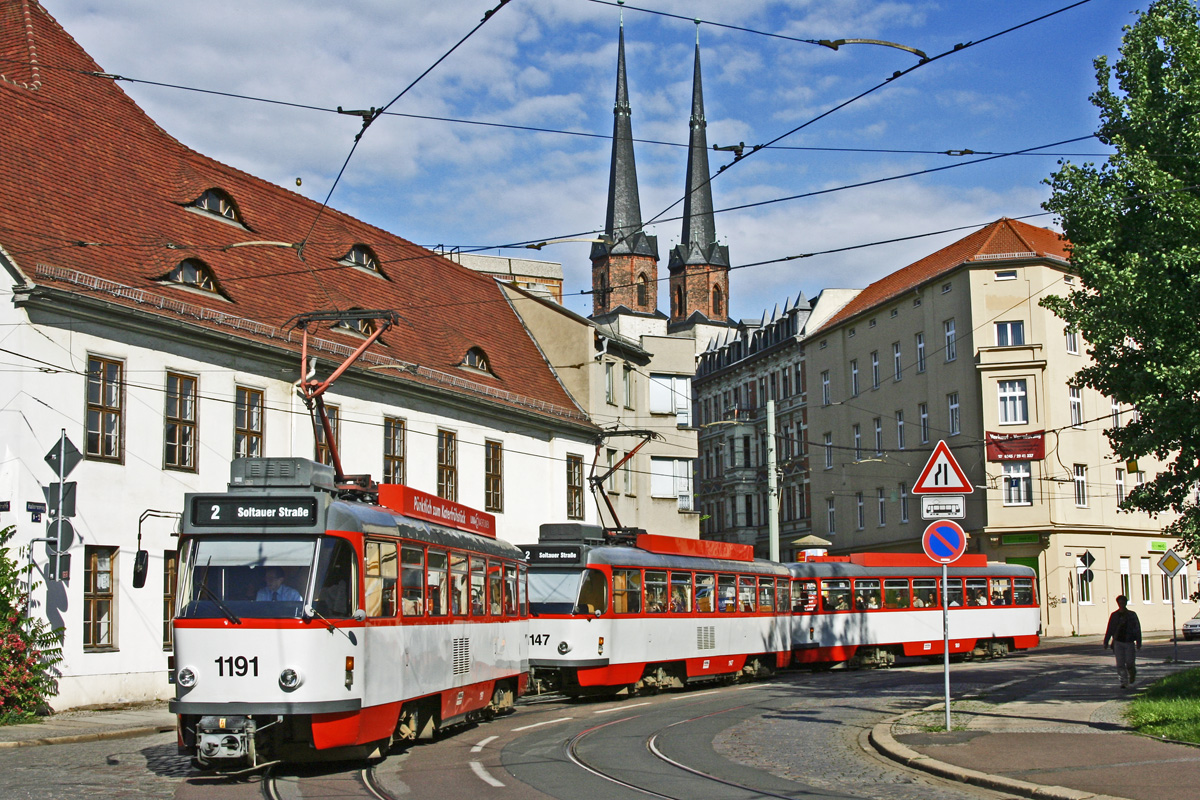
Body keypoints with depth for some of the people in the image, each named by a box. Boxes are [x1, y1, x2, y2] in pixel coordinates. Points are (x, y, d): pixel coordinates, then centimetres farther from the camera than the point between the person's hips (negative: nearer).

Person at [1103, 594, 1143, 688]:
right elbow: (1109, 629, 8)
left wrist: (1138, 642, -2)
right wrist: (1106, 642, 5)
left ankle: (1132, 676, 29)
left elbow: (1137, 629, 3)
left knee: (1129, 663, -2)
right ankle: (1124, 681, 0)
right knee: (1120, 664, -5)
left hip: (1129, 642, -1)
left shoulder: (1132, 615, 2)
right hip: (1118, 642, 1)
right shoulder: (1114, 615, 5)